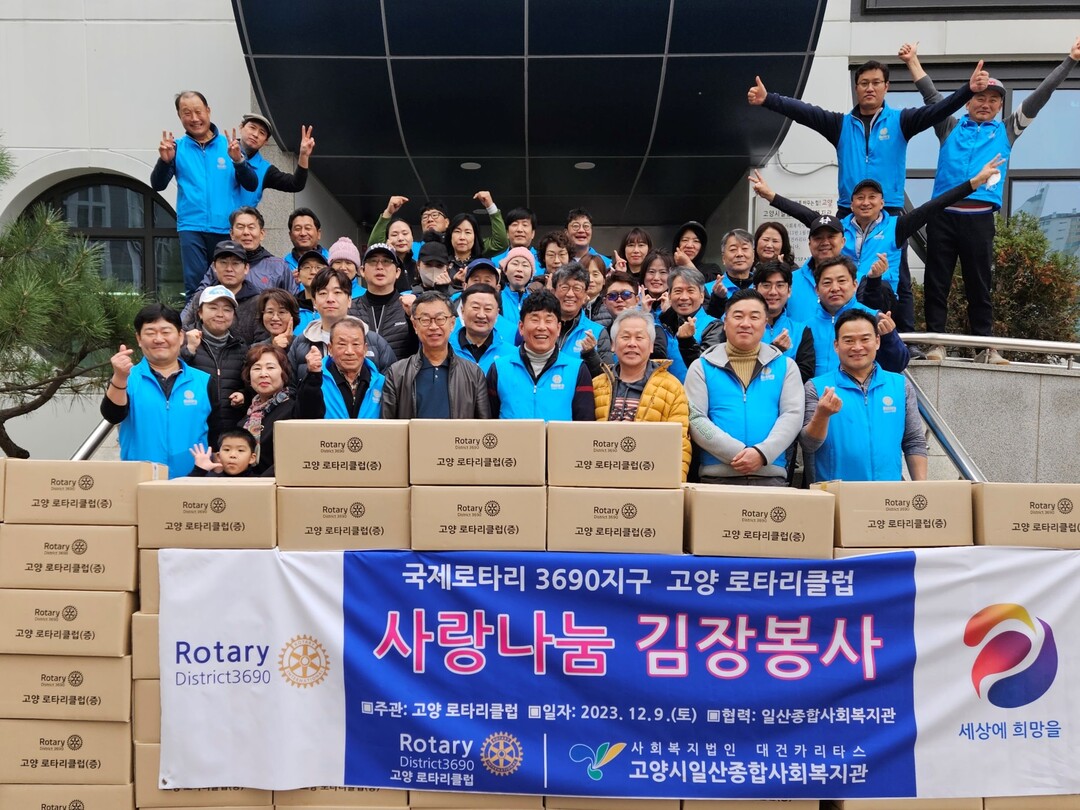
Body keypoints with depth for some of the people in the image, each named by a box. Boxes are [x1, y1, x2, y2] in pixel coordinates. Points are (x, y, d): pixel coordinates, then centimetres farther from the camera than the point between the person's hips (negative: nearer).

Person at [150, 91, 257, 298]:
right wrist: (164, 161, -16)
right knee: (195, 285, -5)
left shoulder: (230, 144, 7)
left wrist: (238, 160, -17)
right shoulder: (177, 147, 7)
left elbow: (252, 185, 0)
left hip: (227, 229, 1)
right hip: (192, 228, 0)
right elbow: (157, 185, 2)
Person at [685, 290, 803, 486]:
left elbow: (792, 415, 2)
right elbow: (695, 419, -3)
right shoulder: (702, 367, 8)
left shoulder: (785, 366, 13)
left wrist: (762, 453, -15)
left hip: (771, 476, 1)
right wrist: (737, 453, -14)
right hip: (717, 477, -1)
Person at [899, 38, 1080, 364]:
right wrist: (913, 61, 9)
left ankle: (985, 346, 9)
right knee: (936, 282, 0)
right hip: (942, 215, 0)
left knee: (979, 285, 4)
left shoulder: (1006, 131, 18)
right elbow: (931, 96, 13)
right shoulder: (951, 128, 17)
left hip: (979, 218, 0)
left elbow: (1039, 97, 17)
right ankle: (936, 341, 6)